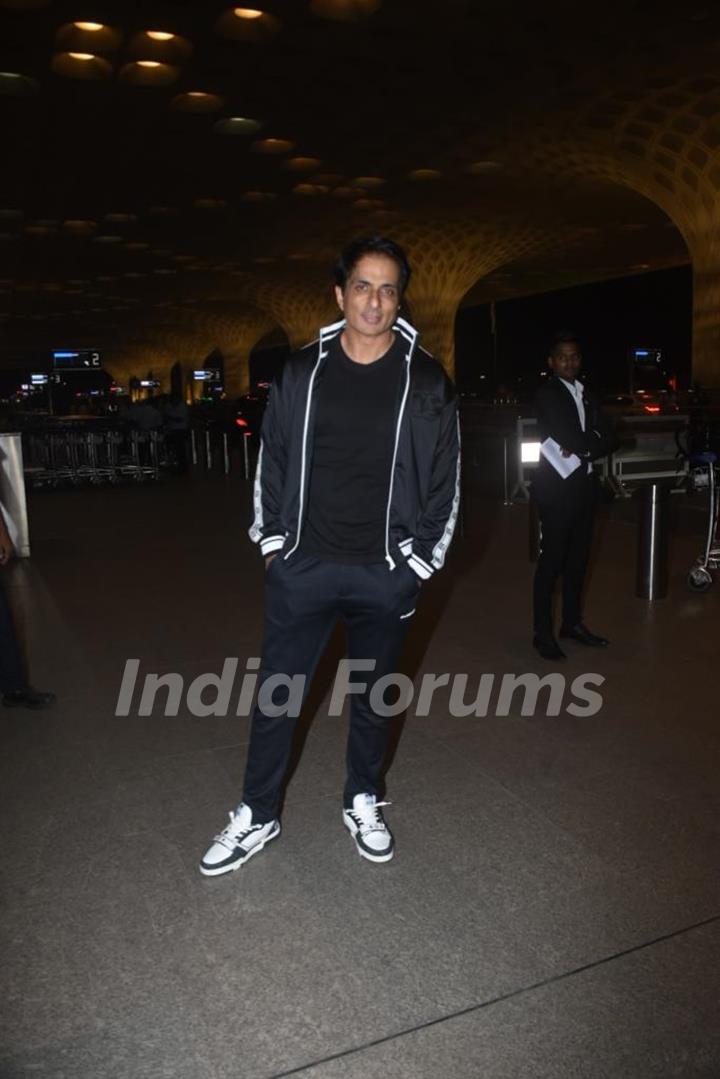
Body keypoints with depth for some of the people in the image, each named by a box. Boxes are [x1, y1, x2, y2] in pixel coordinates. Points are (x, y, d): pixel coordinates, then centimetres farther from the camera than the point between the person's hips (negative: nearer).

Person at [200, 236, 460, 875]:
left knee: (373, 694, 15)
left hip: (386, 572, -1)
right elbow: (273, 460, 9)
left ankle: (363, 803, 36)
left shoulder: (426, 381, -2)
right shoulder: (302, 372, 2)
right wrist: (273, 540, 6)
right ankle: (258, 816, 26)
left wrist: (420, 560, -2)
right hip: (303, 566, 1)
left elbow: (445, 477, 1)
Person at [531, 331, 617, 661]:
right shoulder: (547, 394, -7)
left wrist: (582, 450, -11)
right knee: (551, 561, -4)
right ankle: (543, 633, 4)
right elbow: (570, 439, -18)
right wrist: (591, 444, 0)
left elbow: (609, 438, 7)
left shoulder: (585, 395, 16)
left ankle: (572, 623, 25)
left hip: (583, 485, 7)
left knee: (577, 559, 13)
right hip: (557, 486, -7)